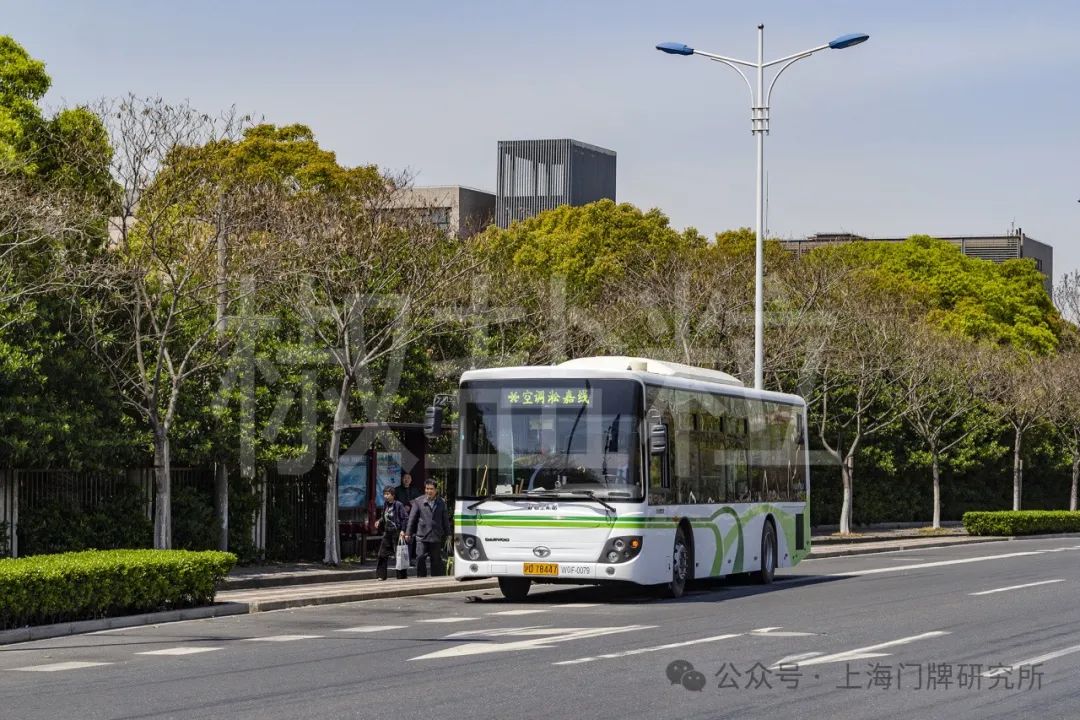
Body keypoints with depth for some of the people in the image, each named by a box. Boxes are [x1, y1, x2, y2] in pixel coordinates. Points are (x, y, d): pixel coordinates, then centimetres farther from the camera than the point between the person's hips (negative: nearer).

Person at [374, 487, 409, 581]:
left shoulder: (398, 505, -12)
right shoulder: (385, 505, 8)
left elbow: (405, 518, -12)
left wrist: (402, 530, -16)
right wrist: (379, 521, 2)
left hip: (396, 532, -7)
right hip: (387, 533, 7)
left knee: (398, 555, -1)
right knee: (382, 554, 4)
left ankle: (402, 576, 8)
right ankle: (381, 575, 12)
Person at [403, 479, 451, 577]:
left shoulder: (441, 503, 8)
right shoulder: (419, 502, 2)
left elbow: (445, 520, 14)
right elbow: (412, 518, 4)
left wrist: (447, 534, 12)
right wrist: (408, 533, 1)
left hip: (436, 537, 2)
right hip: (422, 536, -2)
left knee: (436, 560, 7)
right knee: (420, 558, -13)